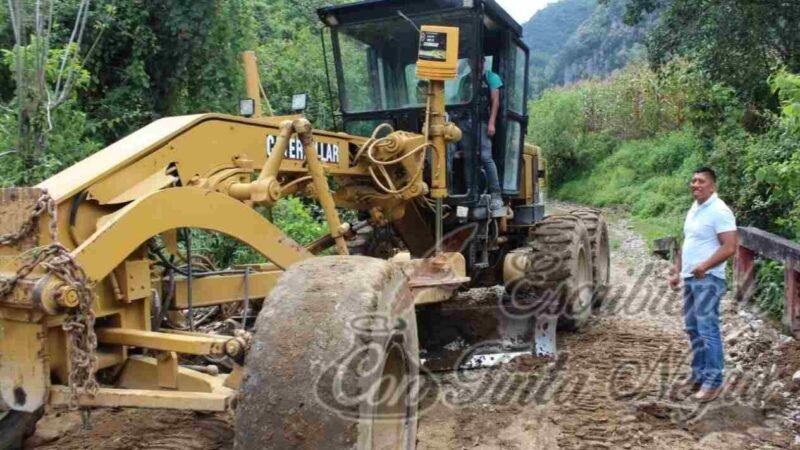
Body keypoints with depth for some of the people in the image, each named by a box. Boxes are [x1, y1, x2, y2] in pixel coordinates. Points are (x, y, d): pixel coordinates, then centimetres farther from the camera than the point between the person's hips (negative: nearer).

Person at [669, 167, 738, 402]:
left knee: (708, 330, -7)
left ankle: (714, 380, 0)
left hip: (708, 280, -9)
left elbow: (730, 247, -20)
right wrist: (677, 272, 17)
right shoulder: (694, 209, 15)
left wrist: (704, 266, -28)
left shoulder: (719, 211, -13)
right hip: (690, 278, 9)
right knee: (693, 328, 14)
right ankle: (699, 374, 25)